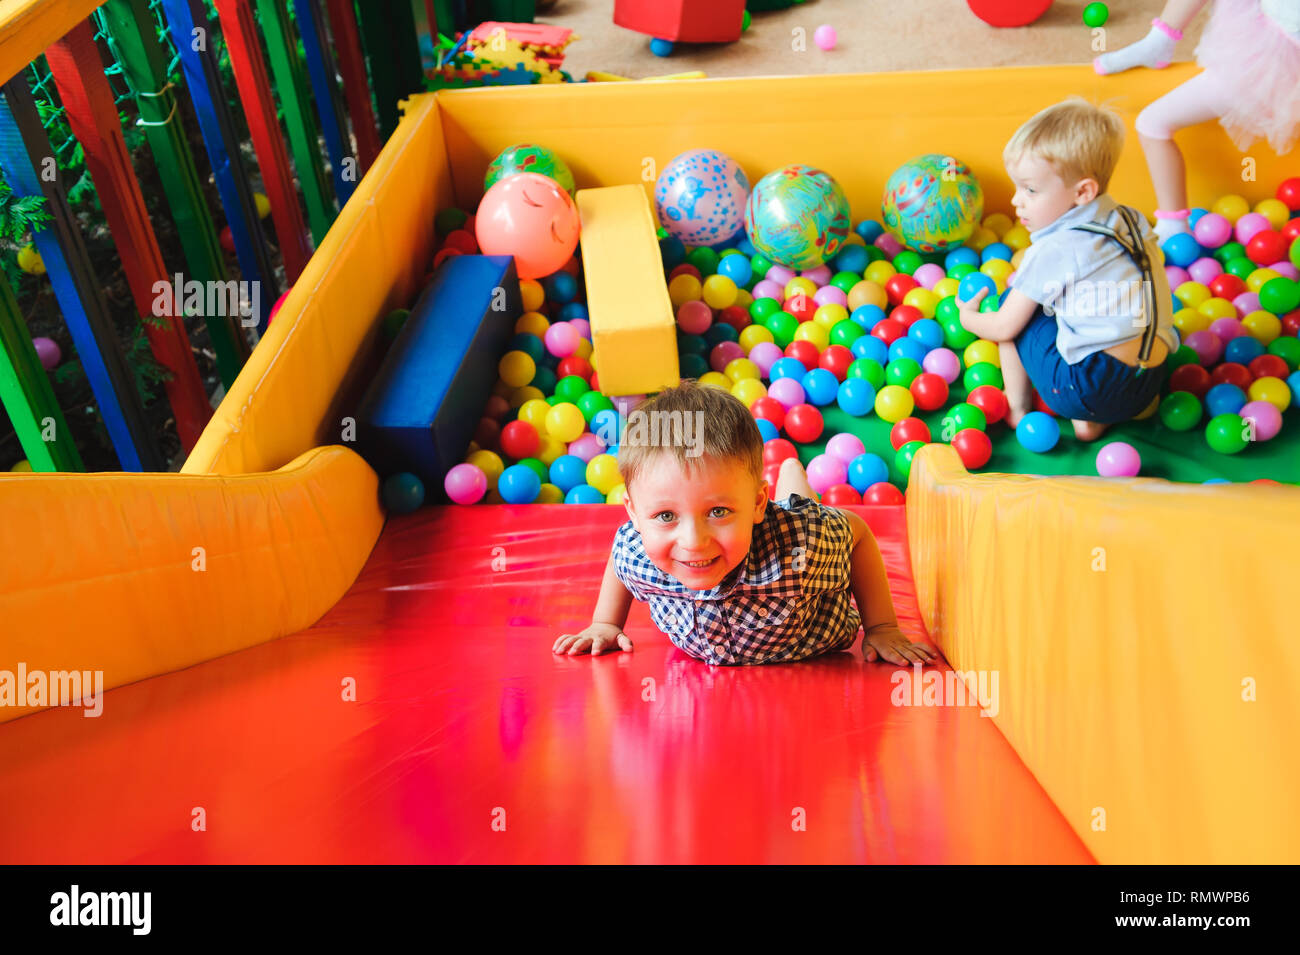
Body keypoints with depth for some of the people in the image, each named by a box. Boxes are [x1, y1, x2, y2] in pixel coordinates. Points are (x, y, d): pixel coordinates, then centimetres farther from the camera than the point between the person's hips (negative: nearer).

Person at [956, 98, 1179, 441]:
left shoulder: (1052, 252, -10)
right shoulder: (1132, 222, 11)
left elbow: (1004, 328, -2)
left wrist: (968, 316, 20)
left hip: (1088, 389, -7)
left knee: (1015, 302, 11)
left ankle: (1017, 409, 20)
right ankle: (1092, 420, 15)